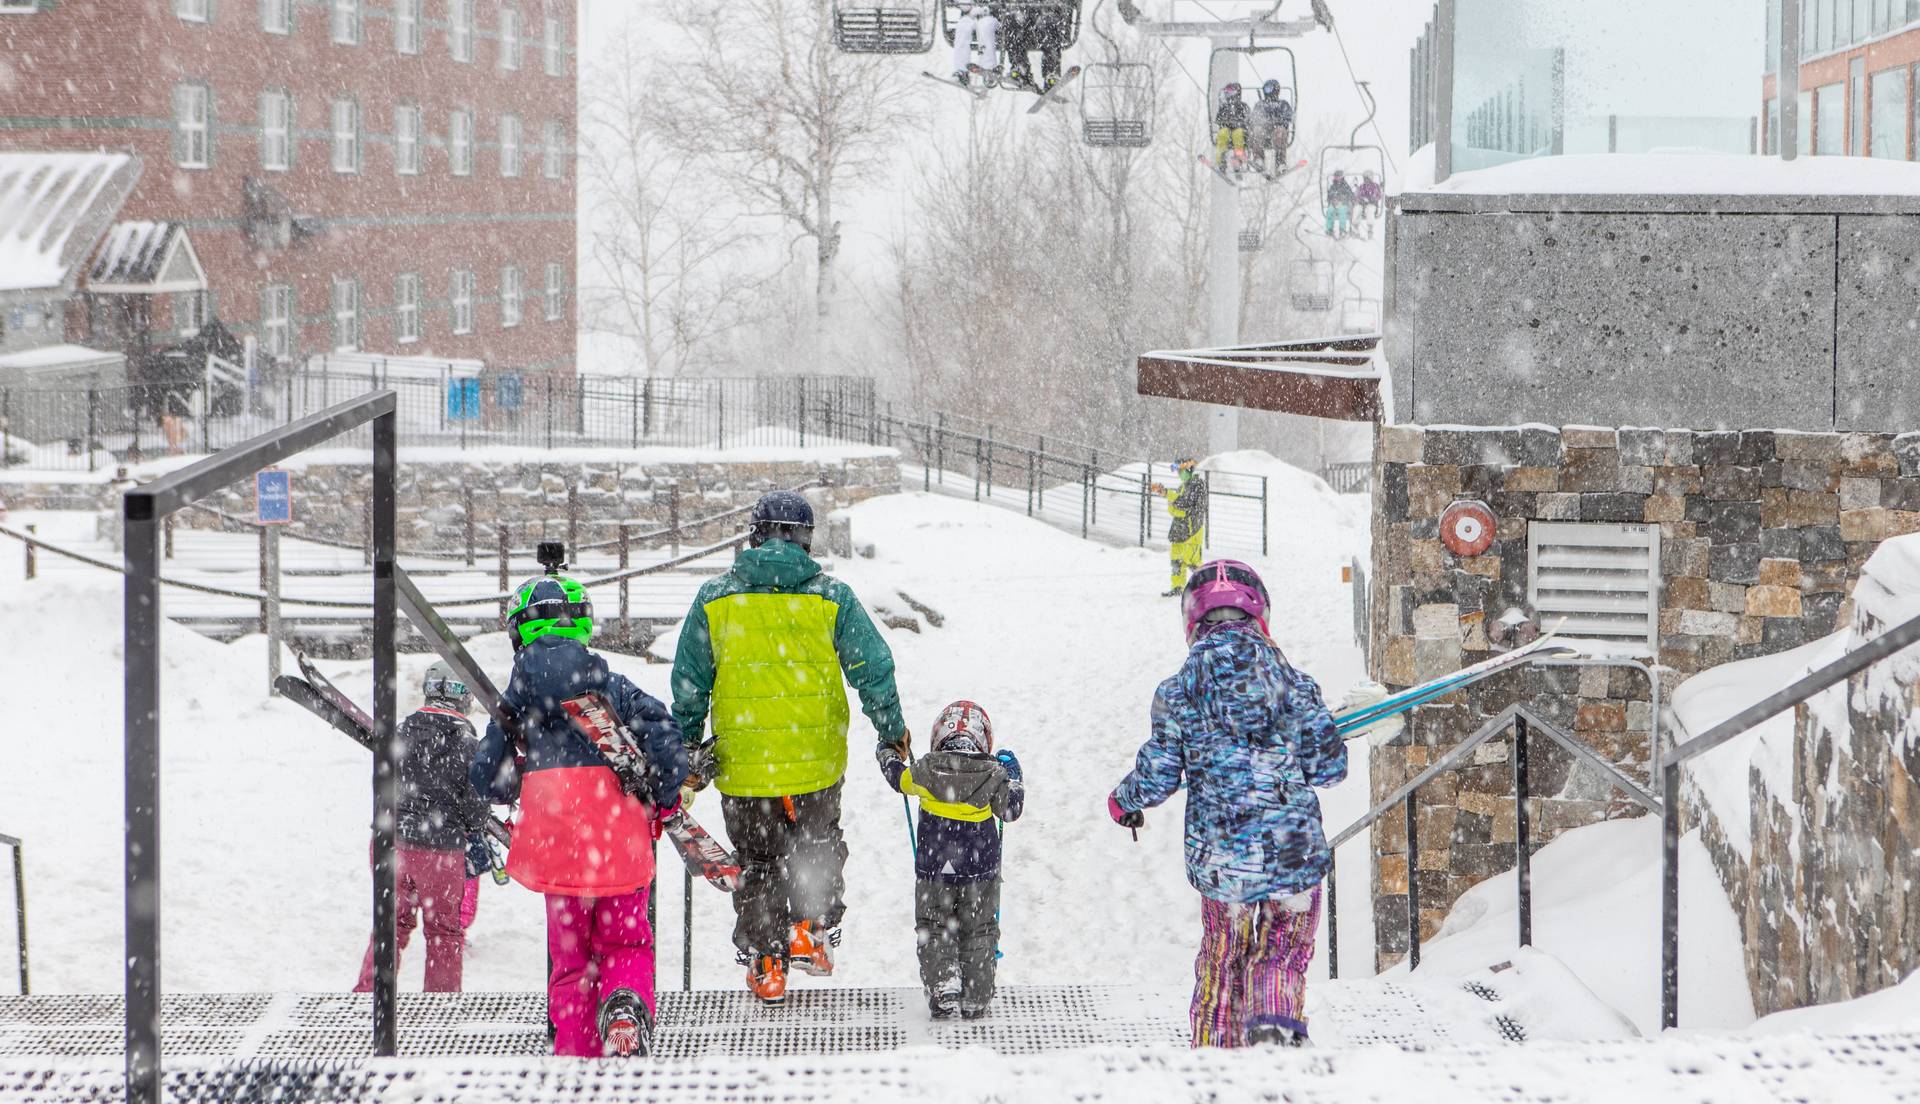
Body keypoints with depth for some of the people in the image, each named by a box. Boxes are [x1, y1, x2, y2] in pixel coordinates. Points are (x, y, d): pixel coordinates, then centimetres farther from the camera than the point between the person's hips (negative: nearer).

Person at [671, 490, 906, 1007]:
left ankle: (766, 967, 16)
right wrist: (892, 730, 12)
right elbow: (872, 667, -1)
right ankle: (811, 929, 7)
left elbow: (689, 683, 4)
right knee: (818, 847, 24)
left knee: (757, 862, 15)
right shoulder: (831, 597, -4)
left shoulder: (715, 598, -1)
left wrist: (688, 748, 15)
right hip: (816, 761, 0)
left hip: (741, 765, 0)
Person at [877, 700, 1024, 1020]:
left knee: (934, 931, 11)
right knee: (978, 932, 14)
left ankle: (942, 991, -5)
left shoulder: (926, 770, -10)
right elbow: (1010, 811, 3)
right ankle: (976, 999, 15)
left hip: (934, 868, -1)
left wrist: (887, 753, 31)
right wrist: (1013, 776, 20)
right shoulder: (994, 775, -11)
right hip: (980, 871, 1)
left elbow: (900, 777, 10)